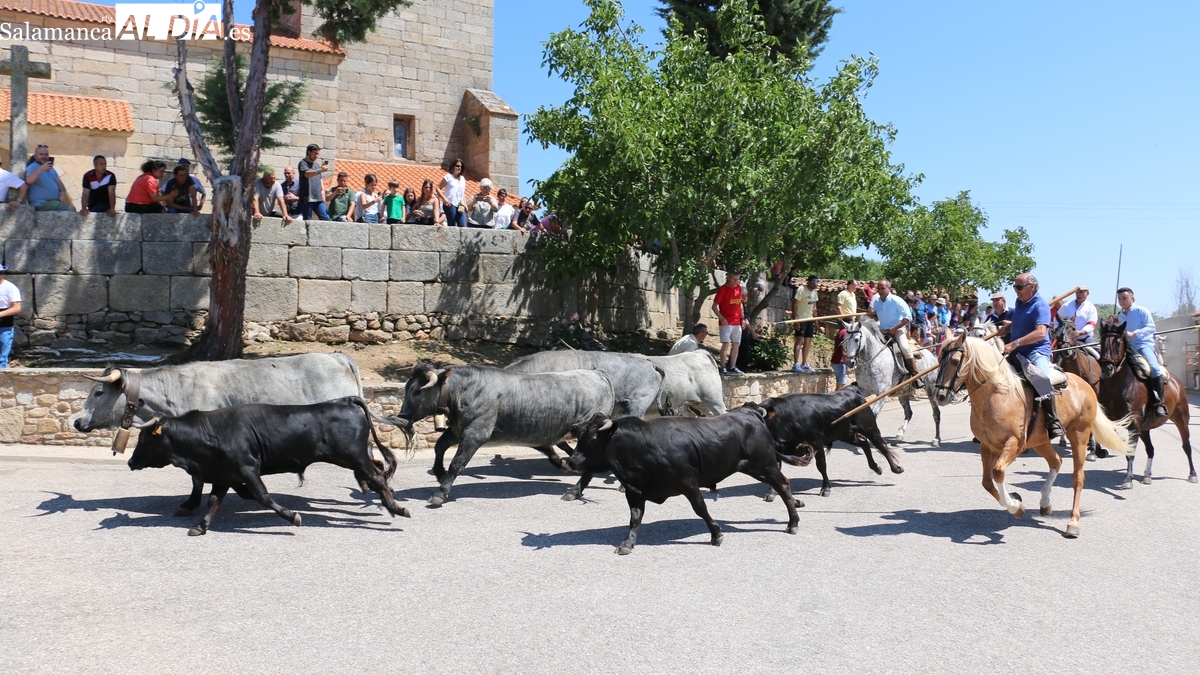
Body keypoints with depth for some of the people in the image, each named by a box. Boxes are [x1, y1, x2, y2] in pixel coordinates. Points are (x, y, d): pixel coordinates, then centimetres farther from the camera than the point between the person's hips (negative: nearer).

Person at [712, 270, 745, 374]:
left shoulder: (739, 288, 8)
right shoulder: (723, 289, -10)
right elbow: (714, 306, -11)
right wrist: (721, 318, -20)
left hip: (737, 322, 6)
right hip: (726, 322, -6)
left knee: (736, 344, 8)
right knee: (726, 344, -11)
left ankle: (732, 367, 16)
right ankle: (722, 367, -8)